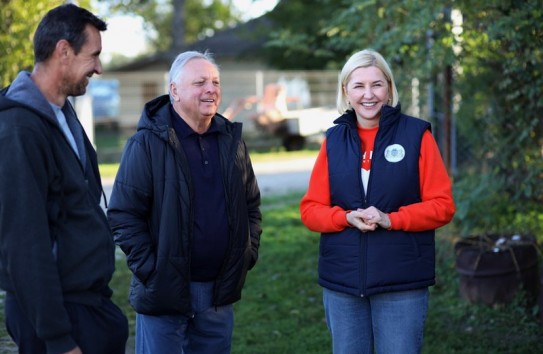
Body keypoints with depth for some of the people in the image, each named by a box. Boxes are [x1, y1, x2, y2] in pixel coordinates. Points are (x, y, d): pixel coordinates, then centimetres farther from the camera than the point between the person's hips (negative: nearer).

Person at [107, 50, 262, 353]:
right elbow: (124, 215, -11)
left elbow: (252, 204, 18)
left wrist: (250, 253, 8)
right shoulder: (148, 144, -10)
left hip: (219, 293, 5)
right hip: (164, 291, -5)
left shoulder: (232, 140, 9)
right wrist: (149, 269, -15)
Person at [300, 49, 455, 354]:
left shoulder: (416, 134, -2)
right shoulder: (334, 139, 7)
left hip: (402, 283, -3)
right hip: (342, 283, 3)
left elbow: (442, 205, -4)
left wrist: (390, 219, -18)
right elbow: (310, 208, 7)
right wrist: (347, 217, -13)